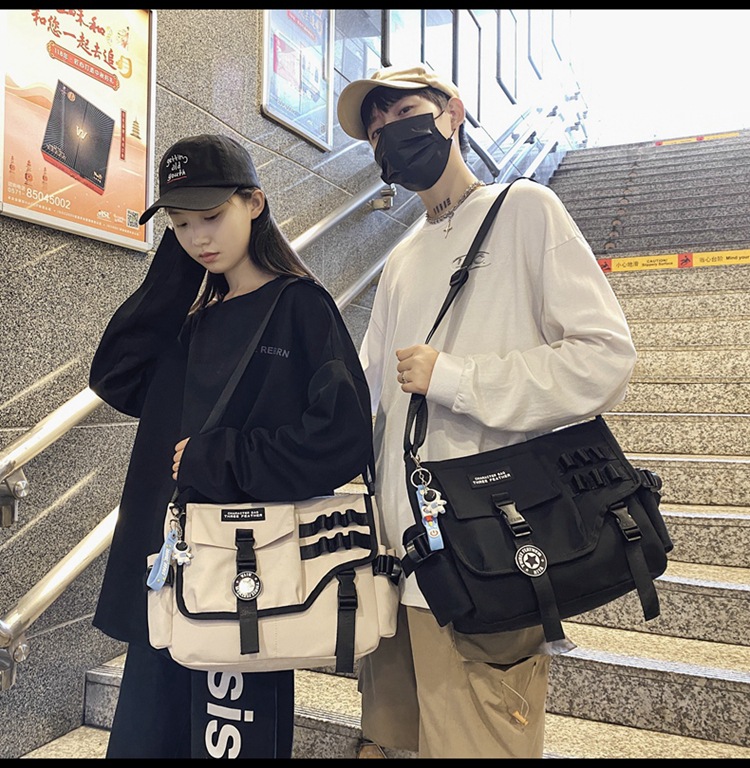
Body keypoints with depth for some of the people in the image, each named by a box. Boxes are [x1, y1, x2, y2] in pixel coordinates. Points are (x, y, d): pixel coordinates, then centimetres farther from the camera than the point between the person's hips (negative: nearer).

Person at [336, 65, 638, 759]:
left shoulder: (523, 207, -1)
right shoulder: (402, 261, 19)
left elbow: (607, 359, -12)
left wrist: (448, 377, -13)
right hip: (400, 553, 7)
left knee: (475, 742, 2)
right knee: (387, 738, 16)